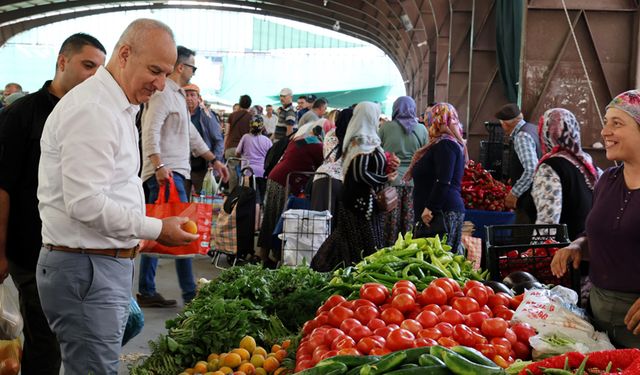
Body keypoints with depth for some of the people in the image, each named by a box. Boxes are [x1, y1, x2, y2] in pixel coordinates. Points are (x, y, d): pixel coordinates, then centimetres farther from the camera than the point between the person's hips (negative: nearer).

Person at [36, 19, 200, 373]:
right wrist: (157, 229, -15)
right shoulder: (91, 110, -18)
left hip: (109, 262, 11)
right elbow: (85, 204, -24)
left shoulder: (118, 109, 16)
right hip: (85, 267, -10)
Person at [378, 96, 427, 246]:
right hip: (414, 180, 1)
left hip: (392, 178, -1)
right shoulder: (421, 130, 3)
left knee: (391, 221, 4)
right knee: (410, 222, 5)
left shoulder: (386, 127, -1)